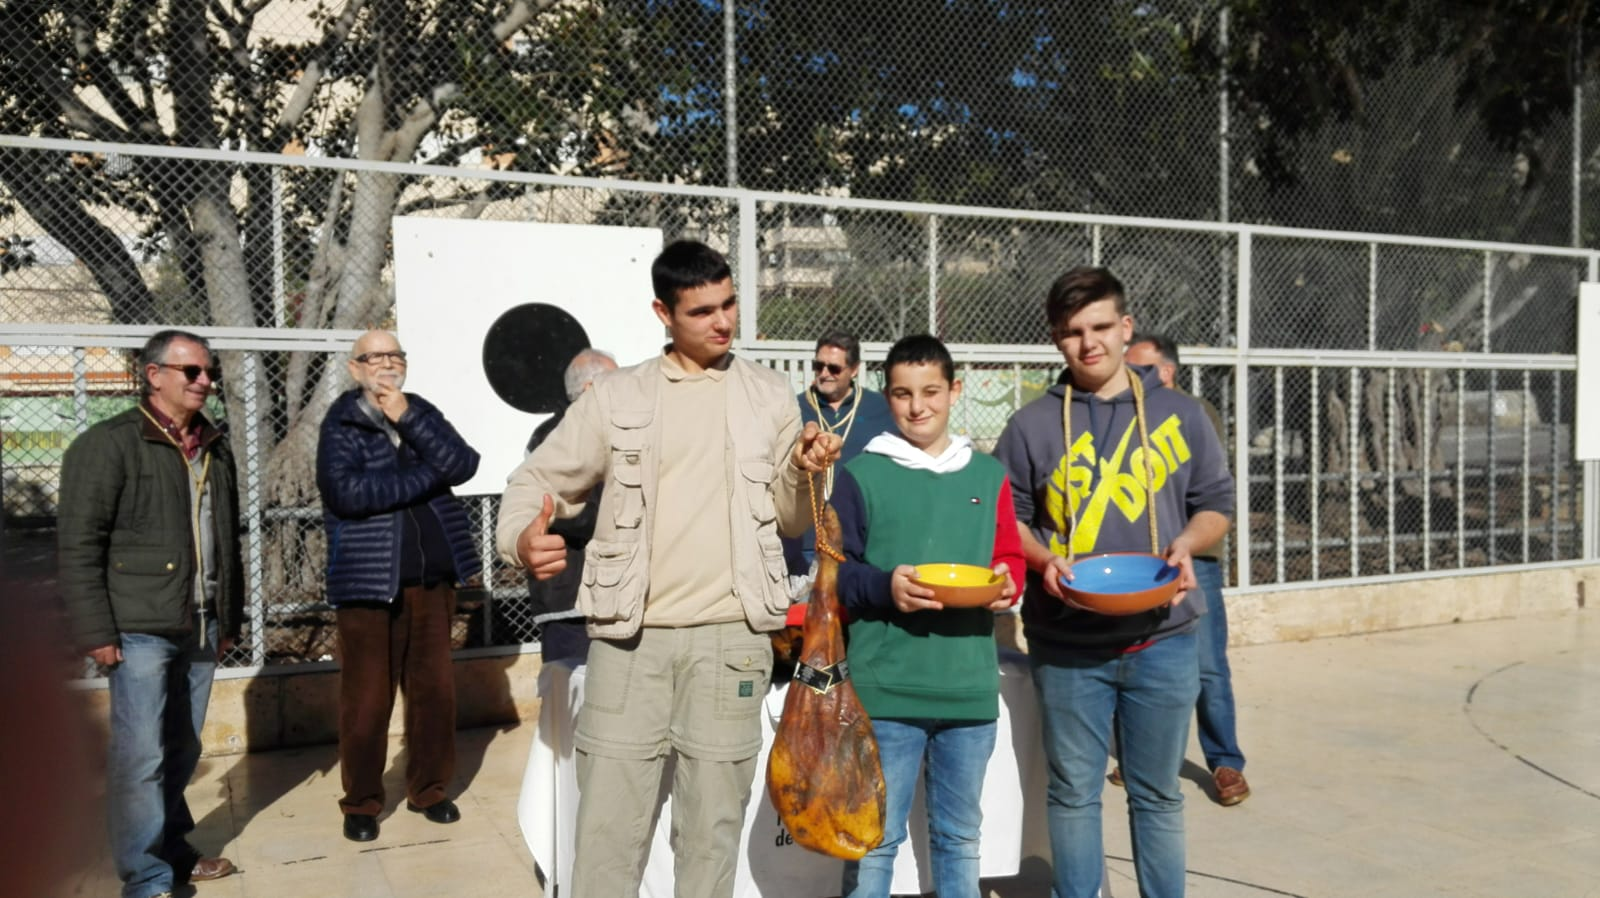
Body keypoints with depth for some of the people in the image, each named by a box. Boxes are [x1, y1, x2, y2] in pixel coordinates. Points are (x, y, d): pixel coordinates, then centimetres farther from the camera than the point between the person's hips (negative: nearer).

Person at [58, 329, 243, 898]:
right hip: (141, 628, -6)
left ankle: (172, 848, 29)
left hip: (201, 626, 6)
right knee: (141, 755, -3)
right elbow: (78, 544, -11)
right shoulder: (109, 445, -7)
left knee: (182, 751, 14)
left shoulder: (214, 448, 13)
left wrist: (230, 617, 18)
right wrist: (95, 631, -14)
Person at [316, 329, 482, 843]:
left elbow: (463, 465, -5)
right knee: (368, 698, 2)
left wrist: (408, 418, -14)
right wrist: (427, 477, -14)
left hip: (433, 578, 4)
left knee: (435, 688, 10)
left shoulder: (421, 413, 10)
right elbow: (345, 491, -20)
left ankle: (429, 789, 26)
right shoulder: (341, 424, -3)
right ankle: (361, 803, 19)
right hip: (368, 582, -4)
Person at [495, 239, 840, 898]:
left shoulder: (769, 396, 8)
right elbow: (536, 479, 8)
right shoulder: (616, 398, 4)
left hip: (730, 636, 1)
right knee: (608, 824, 3)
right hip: (629, 635, 0)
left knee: (713, 824, 9)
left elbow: (788, 520, 13)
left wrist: (802, 472, -9)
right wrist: (521, 537, -14)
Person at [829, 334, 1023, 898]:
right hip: (885, 689, -3)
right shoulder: (861, 475, -1)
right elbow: (835, 571, -1)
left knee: (960, 837, 17)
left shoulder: (989, 475, 10)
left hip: (970, 688, 4)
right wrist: (885, 587, -19)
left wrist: (1005, 586, -8)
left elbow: (1010, 558, 14)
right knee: (875, 839, 4)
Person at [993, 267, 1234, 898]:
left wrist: (1186, 543, -9)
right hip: (1067, 643, -1)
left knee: (1158, 794, 12)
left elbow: (1215, 502, 12)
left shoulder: (1177, 414, 5)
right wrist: (1041, 558, -12)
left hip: (1162, 638, 1)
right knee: (1073, 791, 10)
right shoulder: (1032, 425, 1)